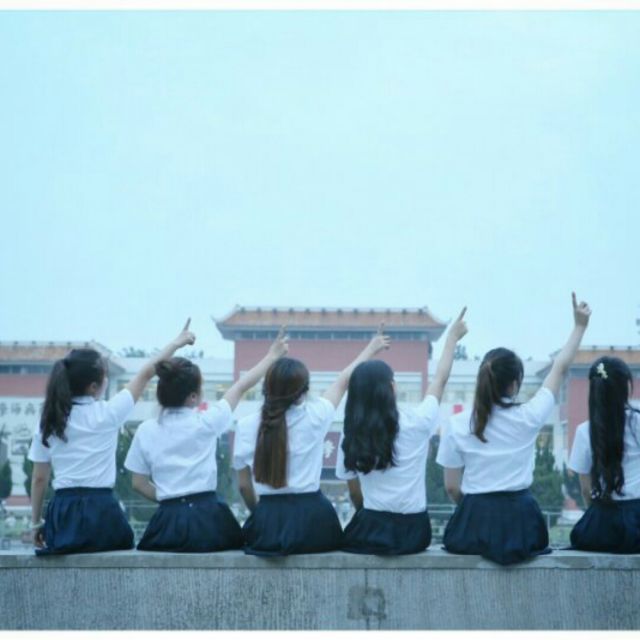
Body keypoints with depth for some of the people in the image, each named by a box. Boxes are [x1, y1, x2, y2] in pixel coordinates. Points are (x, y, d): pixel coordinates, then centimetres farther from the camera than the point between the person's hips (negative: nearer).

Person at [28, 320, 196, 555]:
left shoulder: (49, 421, 5)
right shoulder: (106, 414, -4)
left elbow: (39, 479, 7)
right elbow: (146, 374, 6)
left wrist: (36, 522, 16)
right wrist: (177, 342, 16)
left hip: (63, 512, 3)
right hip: (100, 510, -3)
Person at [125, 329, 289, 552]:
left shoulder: (146, 431, 2)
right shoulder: (205, 423, -3)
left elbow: (138, 483, 7)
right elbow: (241, 388, 8)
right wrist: (272, 355, 19)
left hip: (169, 520, 2)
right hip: (207, 517, -1)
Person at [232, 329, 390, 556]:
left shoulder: (246, 426, -2)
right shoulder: (313, 417, -4)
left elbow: (244, 485, 4)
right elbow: (343, 382, 13)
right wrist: (371, 348, 28)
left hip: (268, 524, 1)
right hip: (311, 518, -1)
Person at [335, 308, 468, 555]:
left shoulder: (350, 437, -4)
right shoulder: (415, 423, -8)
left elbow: (355, 493, 3)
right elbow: (440, 381, 8)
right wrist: (453, 337, 21)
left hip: (371, 533, 0)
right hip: (413, 531, 0)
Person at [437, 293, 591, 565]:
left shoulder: (458, 425, -5)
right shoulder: (527, 418, -5)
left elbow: (452, 487, -1)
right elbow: (559, 369, 8)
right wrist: (579, 326, 18)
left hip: (474, 522, 0)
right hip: (519, 517, 1)